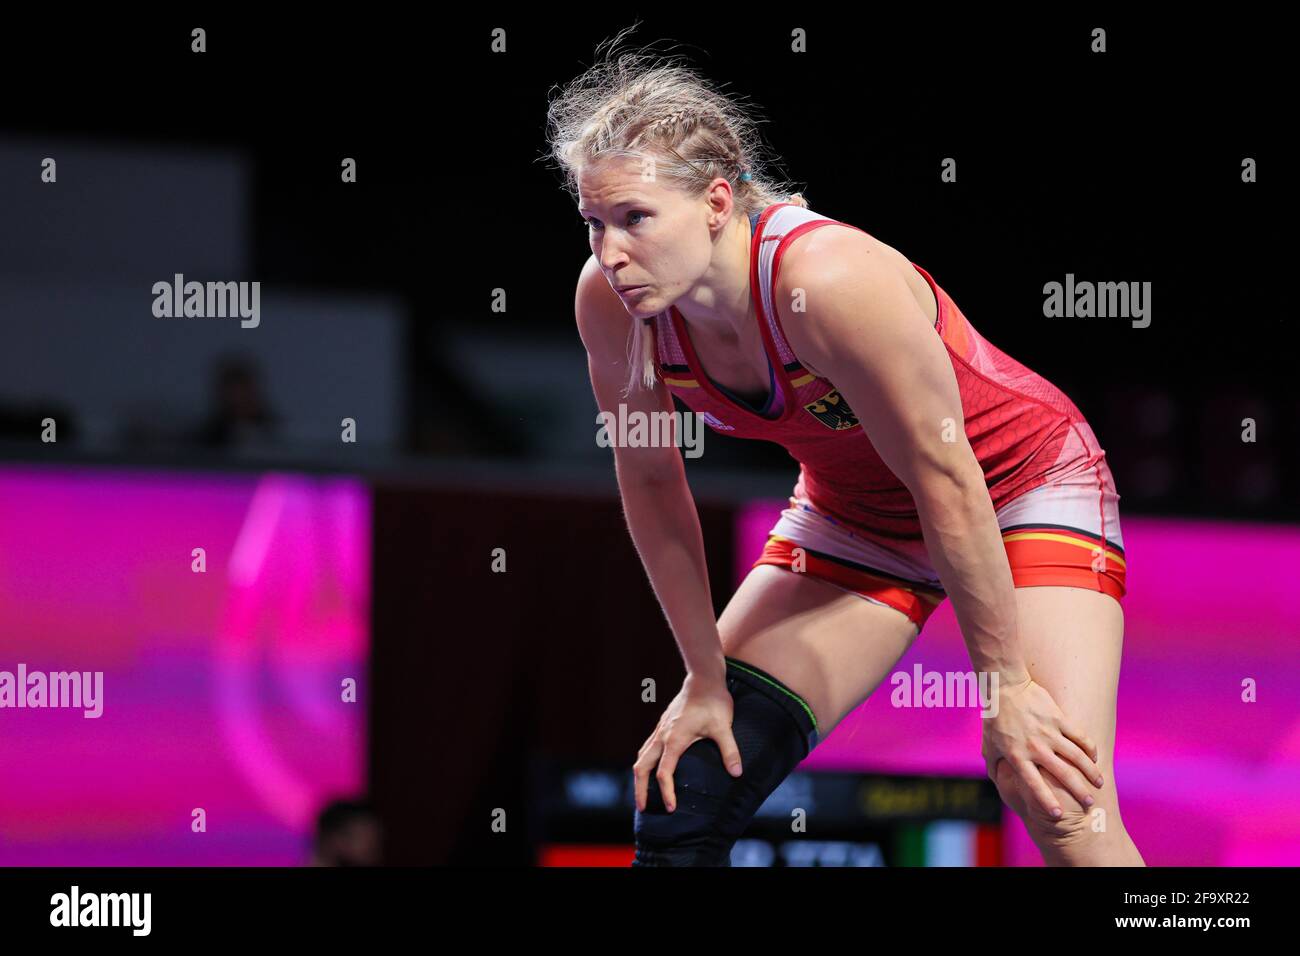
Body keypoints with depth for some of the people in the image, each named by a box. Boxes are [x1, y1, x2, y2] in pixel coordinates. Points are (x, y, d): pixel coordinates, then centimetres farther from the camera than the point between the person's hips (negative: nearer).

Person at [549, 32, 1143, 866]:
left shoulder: (829, 281, -37)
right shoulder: (612, 305, -19)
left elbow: (946, 479, -29)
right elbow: (651, 481, -3)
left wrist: (1005, 687, -22)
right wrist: (706, 678, 0)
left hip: (1021, 491, -6)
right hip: (857, 515, 6)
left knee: (1067, 815, -22)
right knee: (682, 801, -3)